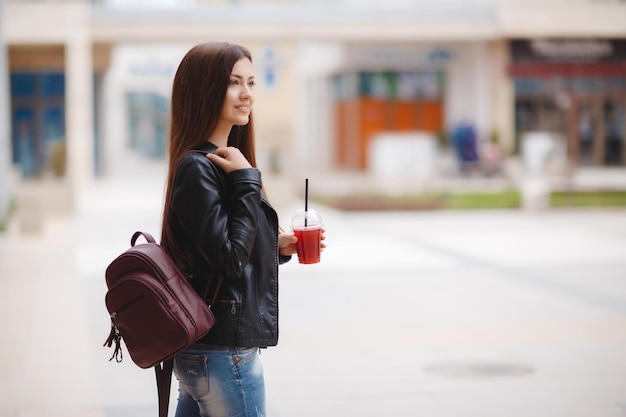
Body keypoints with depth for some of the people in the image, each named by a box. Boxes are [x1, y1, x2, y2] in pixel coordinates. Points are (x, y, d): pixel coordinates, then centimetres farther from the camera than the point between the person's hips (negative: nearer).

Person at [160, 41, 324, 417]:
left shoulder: (217, 164, 13)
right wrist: (247, 182, -18)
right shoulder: (197, 169, -16)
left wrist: (278, 247, 5)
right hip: (224, 352, -9)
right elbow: (230, 260, -21)